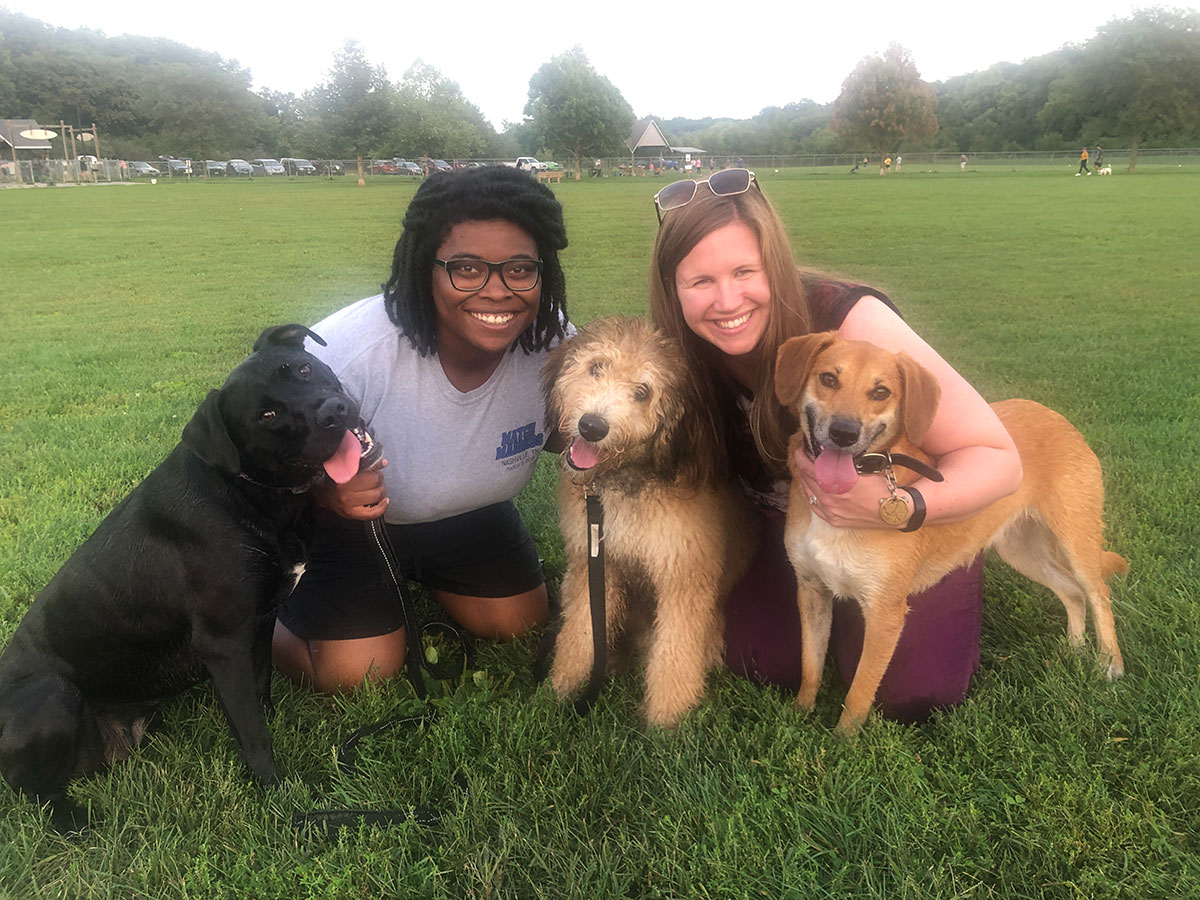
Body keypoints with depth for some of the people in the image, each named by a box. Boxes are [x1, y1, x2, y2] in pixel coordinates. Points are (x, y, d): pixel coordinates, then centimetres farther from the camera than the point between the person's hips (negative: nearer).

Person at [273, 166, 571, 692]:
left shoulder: (555, 345, -24)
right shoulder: (352, 347, -37)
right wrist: (326, 489, -46)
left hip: (469, 515, 5)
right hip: (344, 517, -4)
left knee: (520, 624, 10)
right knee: (355, 674, -12)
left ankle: (416, 575, 37)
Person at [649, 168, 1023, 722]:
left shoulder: (850, 321, -33)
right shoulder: (687, 352, -20)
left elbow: (998, 459, -30)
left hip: (913, 528, -3)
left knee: (907, 694, -15)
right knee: (760, 660, -9)